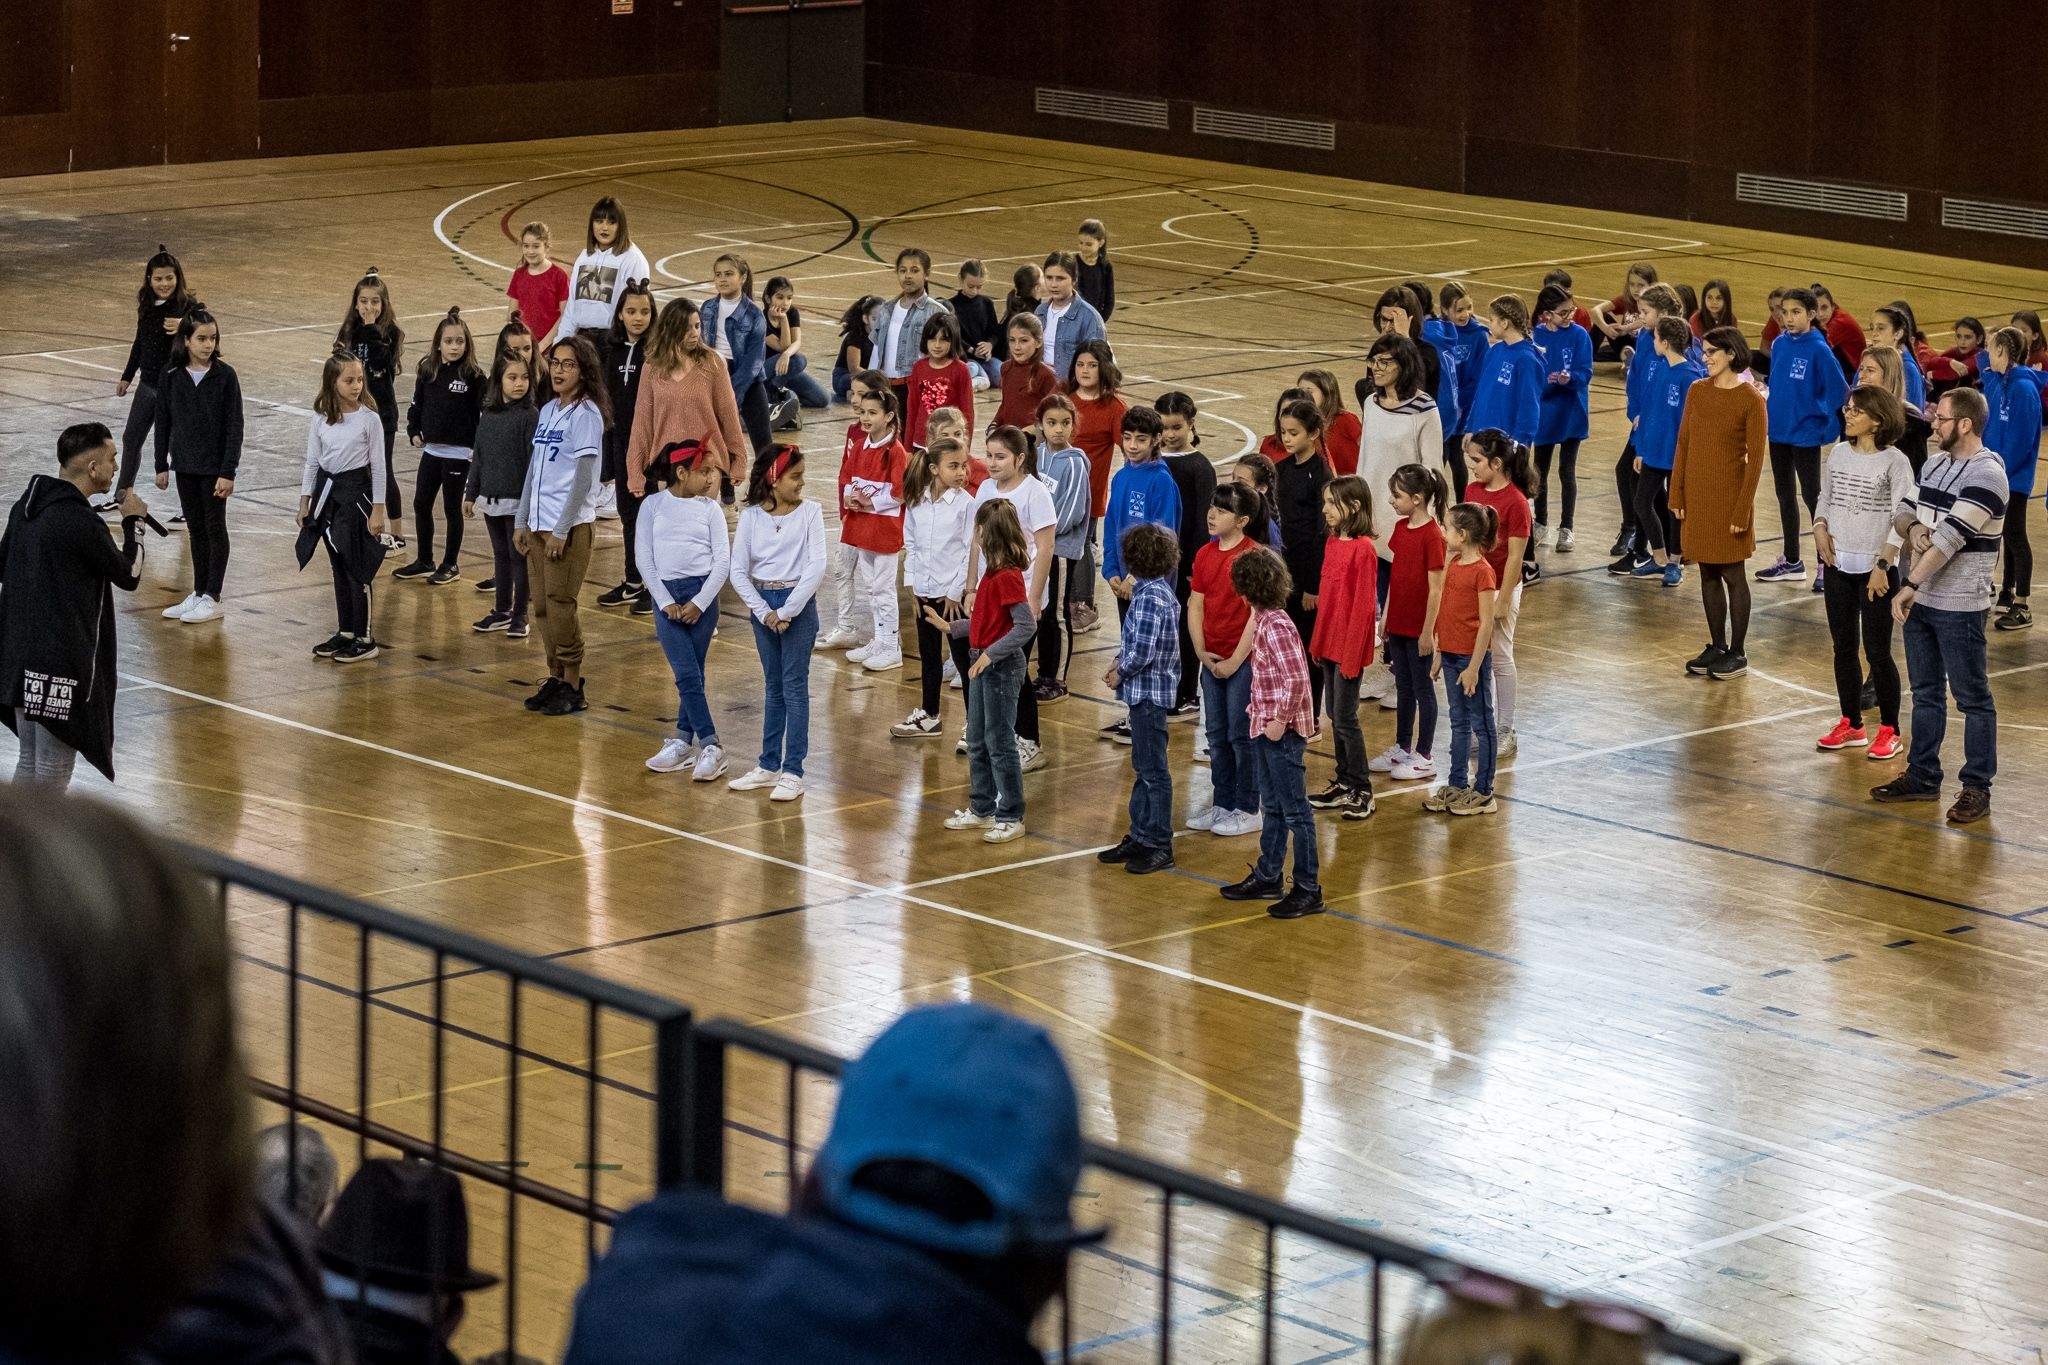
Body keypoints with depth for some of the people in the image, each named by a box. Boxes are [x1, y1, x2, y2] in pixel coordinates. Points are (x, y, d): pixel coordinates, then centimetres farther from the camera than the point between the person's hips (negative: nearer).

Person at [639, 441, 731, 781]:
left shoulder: (710, 508, 6)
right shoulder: (653, 506, 4)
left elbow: (723, 561, 2)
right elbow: (644, 559, 2)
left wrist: (700, 603, -8)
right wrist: (666, 602, -7)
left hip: (702, 593, 1)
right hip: (666, 595, -1)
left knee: (692, 673, 2)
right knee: (687, 674, -7)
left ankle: (683, 740, 10)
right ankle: (710, 746, -7)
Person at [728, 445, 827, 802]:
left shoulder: (809, 512, -6)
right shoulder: (751, 517, -1)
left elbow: (817, 565, -12)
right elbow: (738, 572, -1)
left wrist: (788, 611, -15)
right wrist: (764, 612, -10)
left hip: (798, 601, -3)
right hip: (762, 602, 3)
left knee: (794, 685, -2)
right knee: (773, 686, 13)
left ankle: (793, 772, 0)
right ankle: (769, 765, 21)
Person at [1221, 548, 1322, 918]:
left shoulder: (1276, 626, -21)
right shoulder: (1263, 620, 8)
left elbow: (1296, 679, -27)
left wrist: (1281, 720, -21)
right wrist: (1260, 712, 15)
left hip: (1282, 732, -10)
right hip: (1264, 726, 10)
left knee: (1295, 811, -3)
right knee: (1273, 808, 19)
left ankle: (1308, 891, 2)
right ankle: (1267, 877, 31)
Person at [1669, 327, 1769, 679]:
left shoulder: (1750, 399, -11)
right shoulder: (1697, 391, 5)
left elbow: (1756, 457, -11)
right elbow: (1683, 444, 8)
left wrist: (1743, 508, -15)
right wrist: (1677, 495, 4)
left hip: (1729, 494, -5)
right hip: (1697, 494, 5)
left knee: (1733, 574, 1)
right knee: (1708, 574, 11)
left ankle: (1737, 653, 10)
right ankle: (1716, 647, 21)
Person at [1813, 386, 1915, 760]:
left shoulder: (1894, 462, -12)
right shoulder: (1839, 453, 5)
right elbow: (1824, 497, 18)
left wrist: (1882, 565, -17)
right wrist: (1820, 528, -2)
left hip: (1877, 568, -6)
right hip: (1838, 564, 6)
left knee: (1877, 652, -2)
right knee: (1843, 647, 13)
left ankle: (1889, 730, 10)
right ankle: (1851, 725, 25)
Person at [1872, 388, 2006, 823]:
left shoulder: (1986, 474, -16)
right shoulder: (1935, 463, 11)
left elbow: (1950, 538, -21)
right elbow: (1904, 514, 12)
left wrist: (1911, 585, -21)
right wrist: (1913, 528, -12)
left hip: (1959, 606, -8)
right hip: (1921, 600, 8)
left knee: (1972, 698, 1)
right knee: (1925, 693, 16)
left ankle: (1977, 788, 7)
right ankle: (1922, 777, 26)